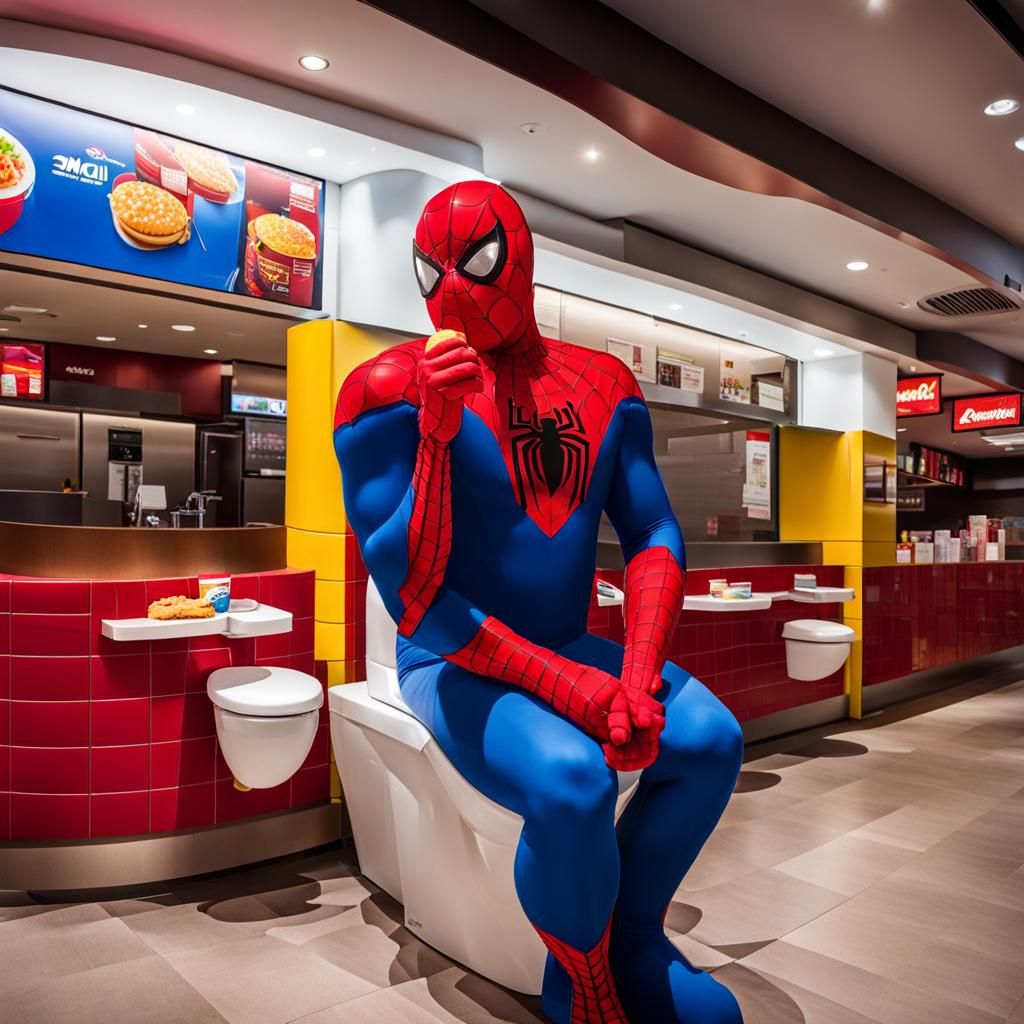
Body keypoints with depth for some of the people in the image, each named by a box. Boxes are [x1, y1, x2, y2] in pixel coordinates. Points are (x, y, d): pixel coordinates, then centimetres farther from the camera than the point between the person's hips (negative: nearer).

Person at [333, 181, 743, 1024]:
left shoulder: (603, 384, 3)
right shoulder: (393, 390, -13)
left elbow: (656, 537, 0)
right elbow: (410, 591, -18)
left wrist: (639, 673, -14)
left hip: (571, 652, 6)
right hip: (454, 668, -5)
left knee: (710, 739, -16)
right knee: (572, 780, -31)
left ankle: (633, 945, 11)